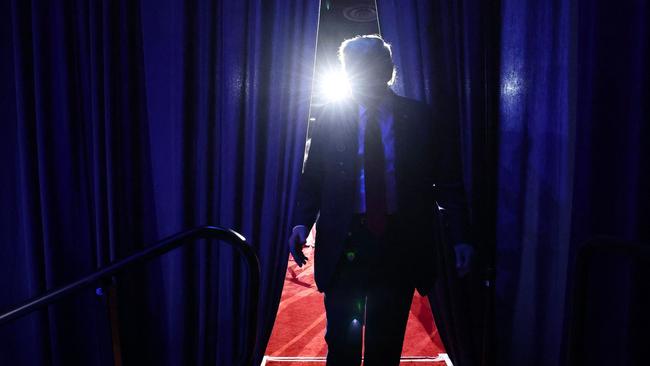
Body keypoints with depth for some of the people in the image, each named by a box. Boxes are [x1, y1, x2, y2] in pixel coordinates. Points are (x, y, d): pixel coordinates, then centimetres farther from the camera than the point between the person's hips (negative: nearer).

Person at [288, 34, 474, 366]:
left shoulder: (420, 118, 2)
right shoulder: (331, 118, 4)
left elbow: (448, 182, 2)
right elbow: (311, 178, 4)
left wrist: (460, 237, -5)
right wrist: (302, 222, -12)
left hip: (399, 244, 0)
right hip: (345, 242, 0)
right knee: (342, 339, 6)